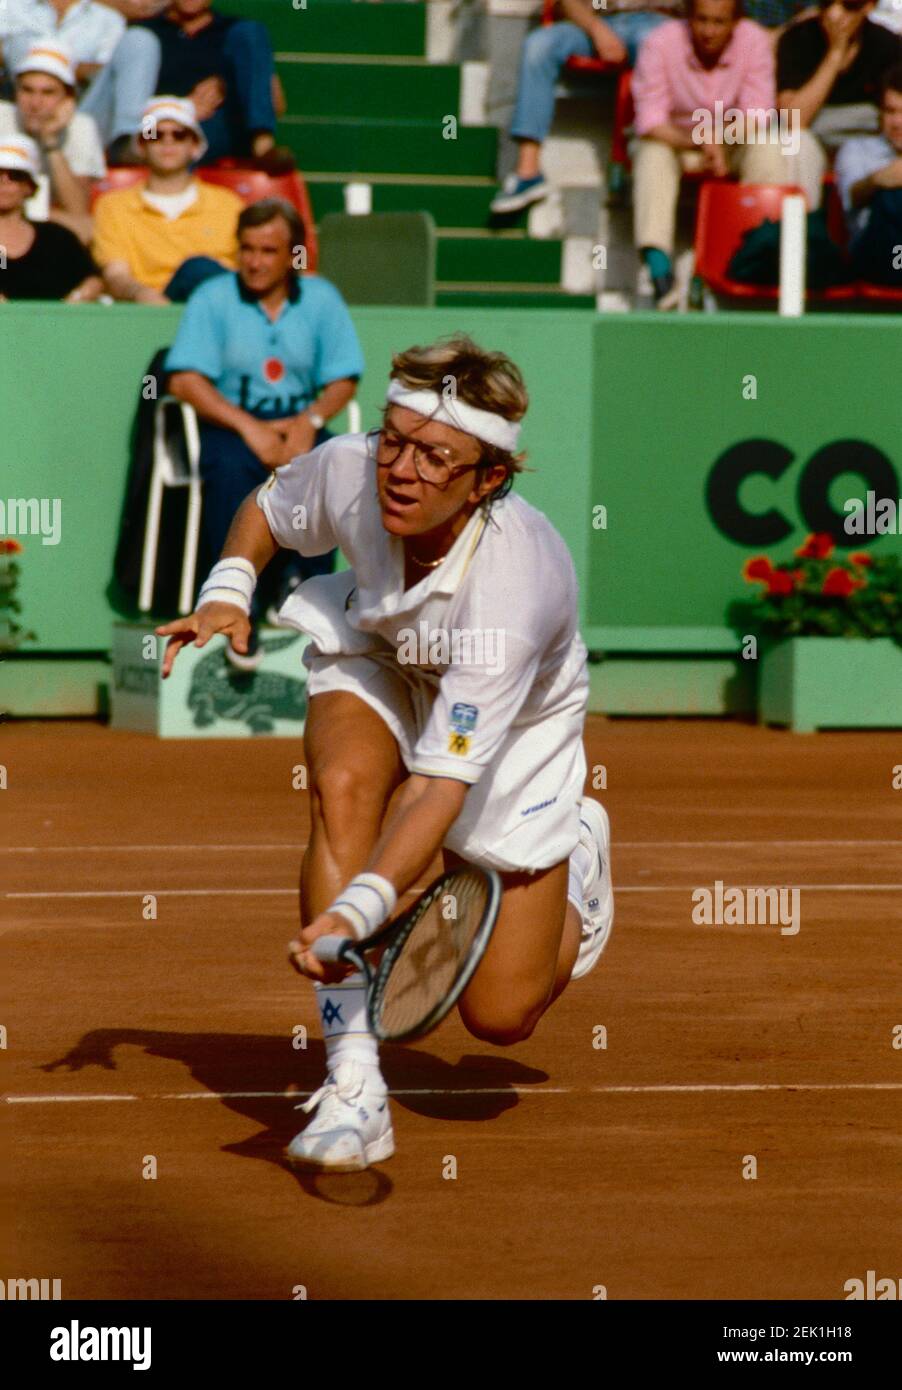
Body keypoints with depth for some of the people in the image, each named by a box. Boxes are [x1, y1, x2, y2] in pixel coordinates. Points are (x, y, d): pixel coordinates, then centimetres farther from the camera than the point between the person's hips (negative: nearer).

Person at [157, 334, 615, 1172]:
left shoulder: (513, 583, -42)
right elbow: (267, 508, 0)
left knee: (500, 1016, -6)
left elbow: (443, 783, -45)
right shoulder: (349, 472, -28)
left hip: (510, 726, -3)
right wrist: (227, 592, -19)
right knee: (344, 785, -34)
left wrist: (359, 909, -56)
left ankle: (577, 854, 27)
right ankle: (352, 1086, -30)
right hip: (378, 662, 3)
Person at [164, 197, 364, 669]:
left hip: (299, 423, 2)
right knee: (231, 468, -36)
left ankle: (301, 578, -14)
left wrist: (310, 420, -15)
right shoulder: (213, 298, 1)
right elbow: (184, 380, -8)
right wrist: (248, 426, -19)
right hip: (229, 424, -2)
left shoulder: (321, 299, 9)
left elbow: (344, 380, 6)